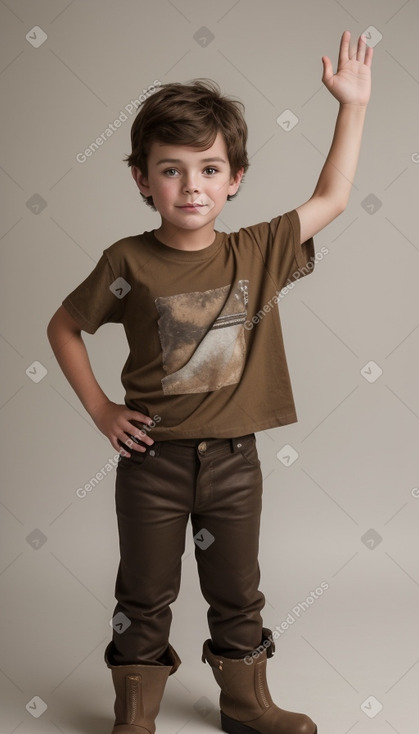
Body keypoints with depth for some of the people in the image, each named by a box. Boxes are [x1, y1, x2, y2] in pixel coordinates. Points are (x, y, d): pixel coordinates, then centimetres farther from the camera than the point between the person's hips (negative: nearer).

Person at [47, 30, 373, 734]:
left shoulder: (259, 251, -4)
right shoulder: (128, 261, -11)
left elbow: (330, 198, 6)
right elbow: (63, 326, 2)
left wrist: (353, 104, 4)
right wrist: (100, 409, -3)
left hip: (233, 458, 2)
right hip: (153, 458, -2)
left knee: (236, 591, 18)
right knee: (144, 595, 14)